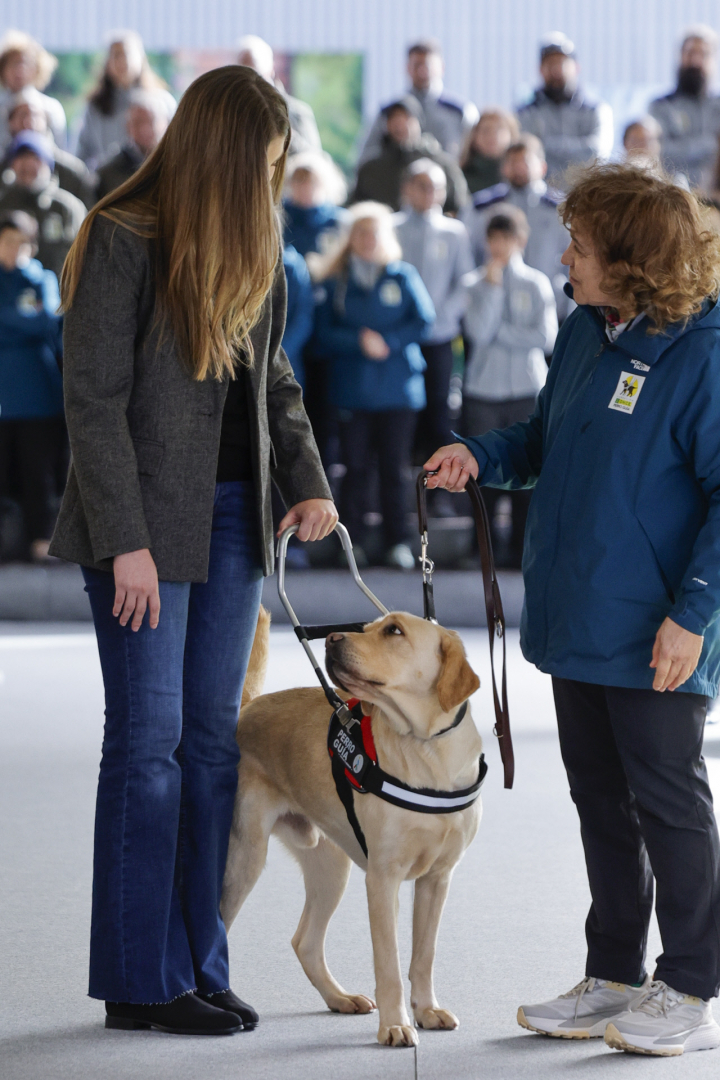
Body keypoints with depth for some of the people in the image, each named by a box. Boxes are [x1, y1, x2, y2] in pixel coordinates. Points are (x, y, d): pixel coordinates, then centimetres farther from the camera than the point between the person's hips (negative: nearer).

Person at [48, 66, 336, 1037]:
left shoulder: (251, 248, 12)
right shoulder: (122, 242, -11)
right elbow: (95, 402, -14)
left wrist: (306, 480, 4)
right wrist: (126, 541, -17)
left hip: (231, 517, 7)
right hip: (149, 522, -7)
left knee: (213, 737, 8)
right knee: (150, 738, -3)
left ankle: (198, 966, 15)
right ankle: (142, 982, 4)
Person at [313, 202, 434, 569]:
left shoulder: (403, 276, 6)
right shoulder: (335, 282, 7)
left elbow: (424, 321, -1)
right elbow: (324, 333, 0)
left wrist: (387, 342, -12)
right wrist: (360, 342, -14)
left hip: (398, 389, 0)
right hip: (352, 390, 1)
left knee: (395, 468, 1)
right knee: (355, 467, 1)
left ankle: (397, 542, 6)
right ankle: (351, 542, 7)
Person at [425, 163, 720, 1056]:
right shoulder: (584, 336, 7)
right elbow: (546, 440, 22)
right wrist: (481, 458, 3)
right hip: (577, 616, 8)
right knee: (599, 797, 15)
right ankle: (613, 978, 27)